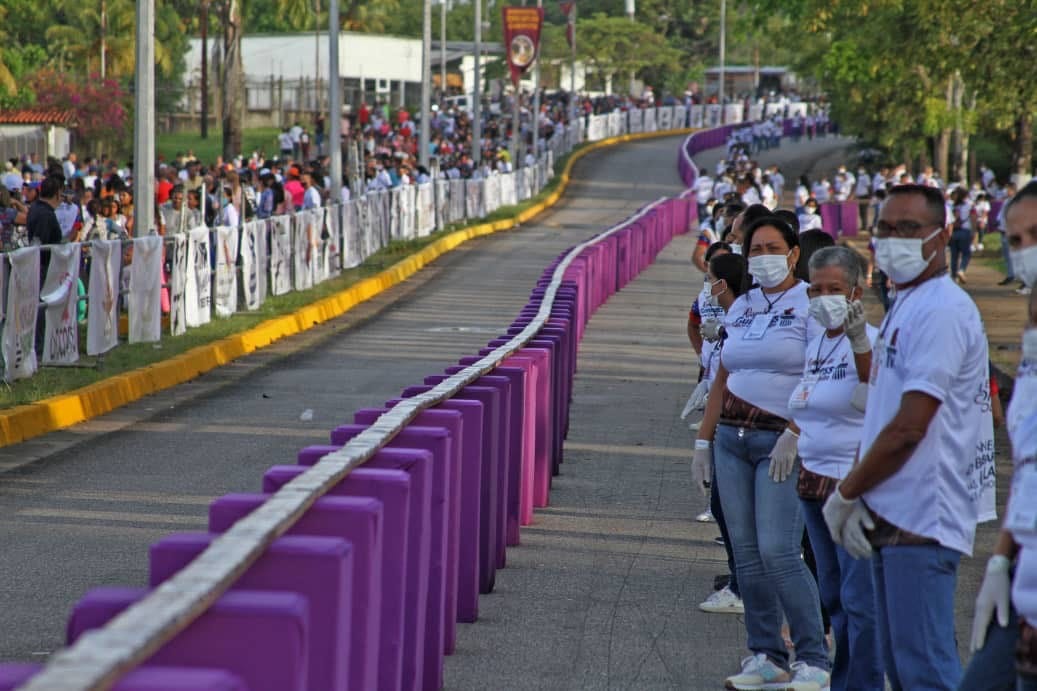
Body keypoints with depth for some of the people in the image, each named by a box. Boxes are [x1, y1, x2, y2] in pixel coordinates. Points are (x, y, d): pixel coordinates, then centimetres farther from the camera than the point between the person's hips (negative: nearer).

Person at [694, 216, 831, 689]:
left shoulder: (810, 304, -5)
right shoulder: (741, 308, 15)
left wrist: (794, 435, -20)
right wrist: (704, 438, 16)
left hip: (782, 441, -7)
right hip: (732, 438, 7)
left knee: (777, 551, -14)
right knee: (746, 553, 5)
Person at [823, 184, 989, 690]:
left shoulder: (942, 312, -15)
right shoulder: (904, 307, 18)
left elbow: (909, 427, -20)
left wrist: (846, 493, -9)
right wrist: (856, 496, 5)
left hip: (922, 522, -10)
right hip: (890, 517, 10)